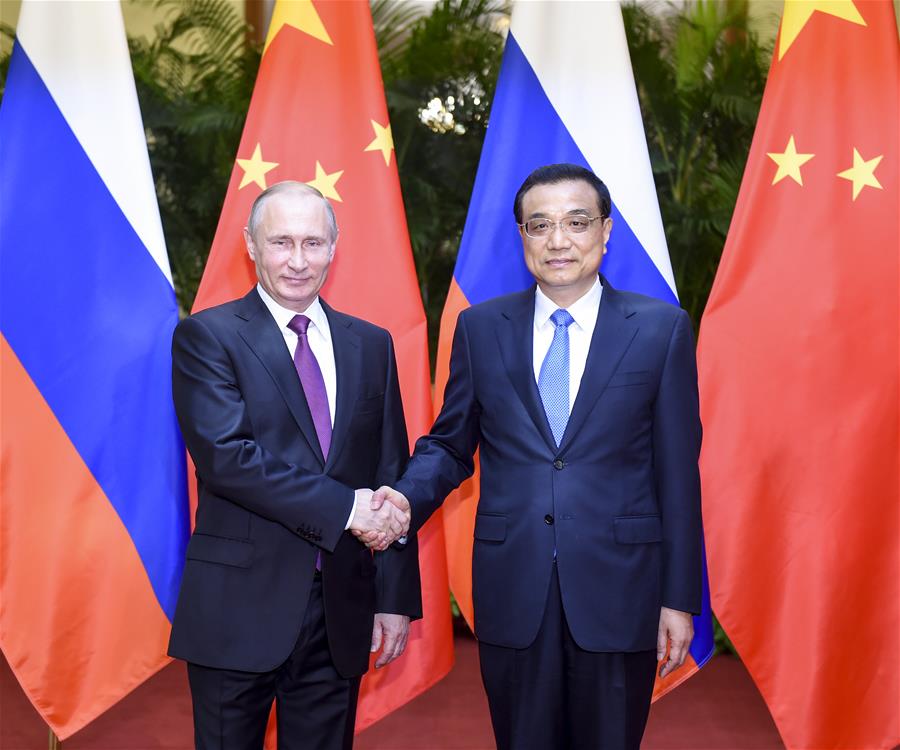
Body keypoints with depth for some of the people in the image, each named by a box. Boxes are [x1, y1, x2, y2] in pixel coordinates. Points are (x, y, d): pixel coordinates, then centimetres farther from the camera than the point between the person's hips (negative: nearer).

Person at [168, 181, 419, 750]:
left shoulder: (371, 344, 9)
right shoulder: (207, 336, -4)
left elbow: (392, 475, 9)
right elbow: (224, 455, -17)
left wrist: (395, 597, 5)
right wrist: (343, 507, -19)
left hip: (341, 609, 4)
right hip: (239, 606, -3)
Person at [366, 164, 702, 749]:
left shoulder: (662, 328, 0)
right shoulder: (481, 327, 5)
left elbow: (678, 470, -1)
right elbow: (449, 444, 10)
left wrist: (679, 598, -1)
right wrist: (406, 500, -11)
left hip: (618, 591, -1)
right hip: (512, 590, 1)